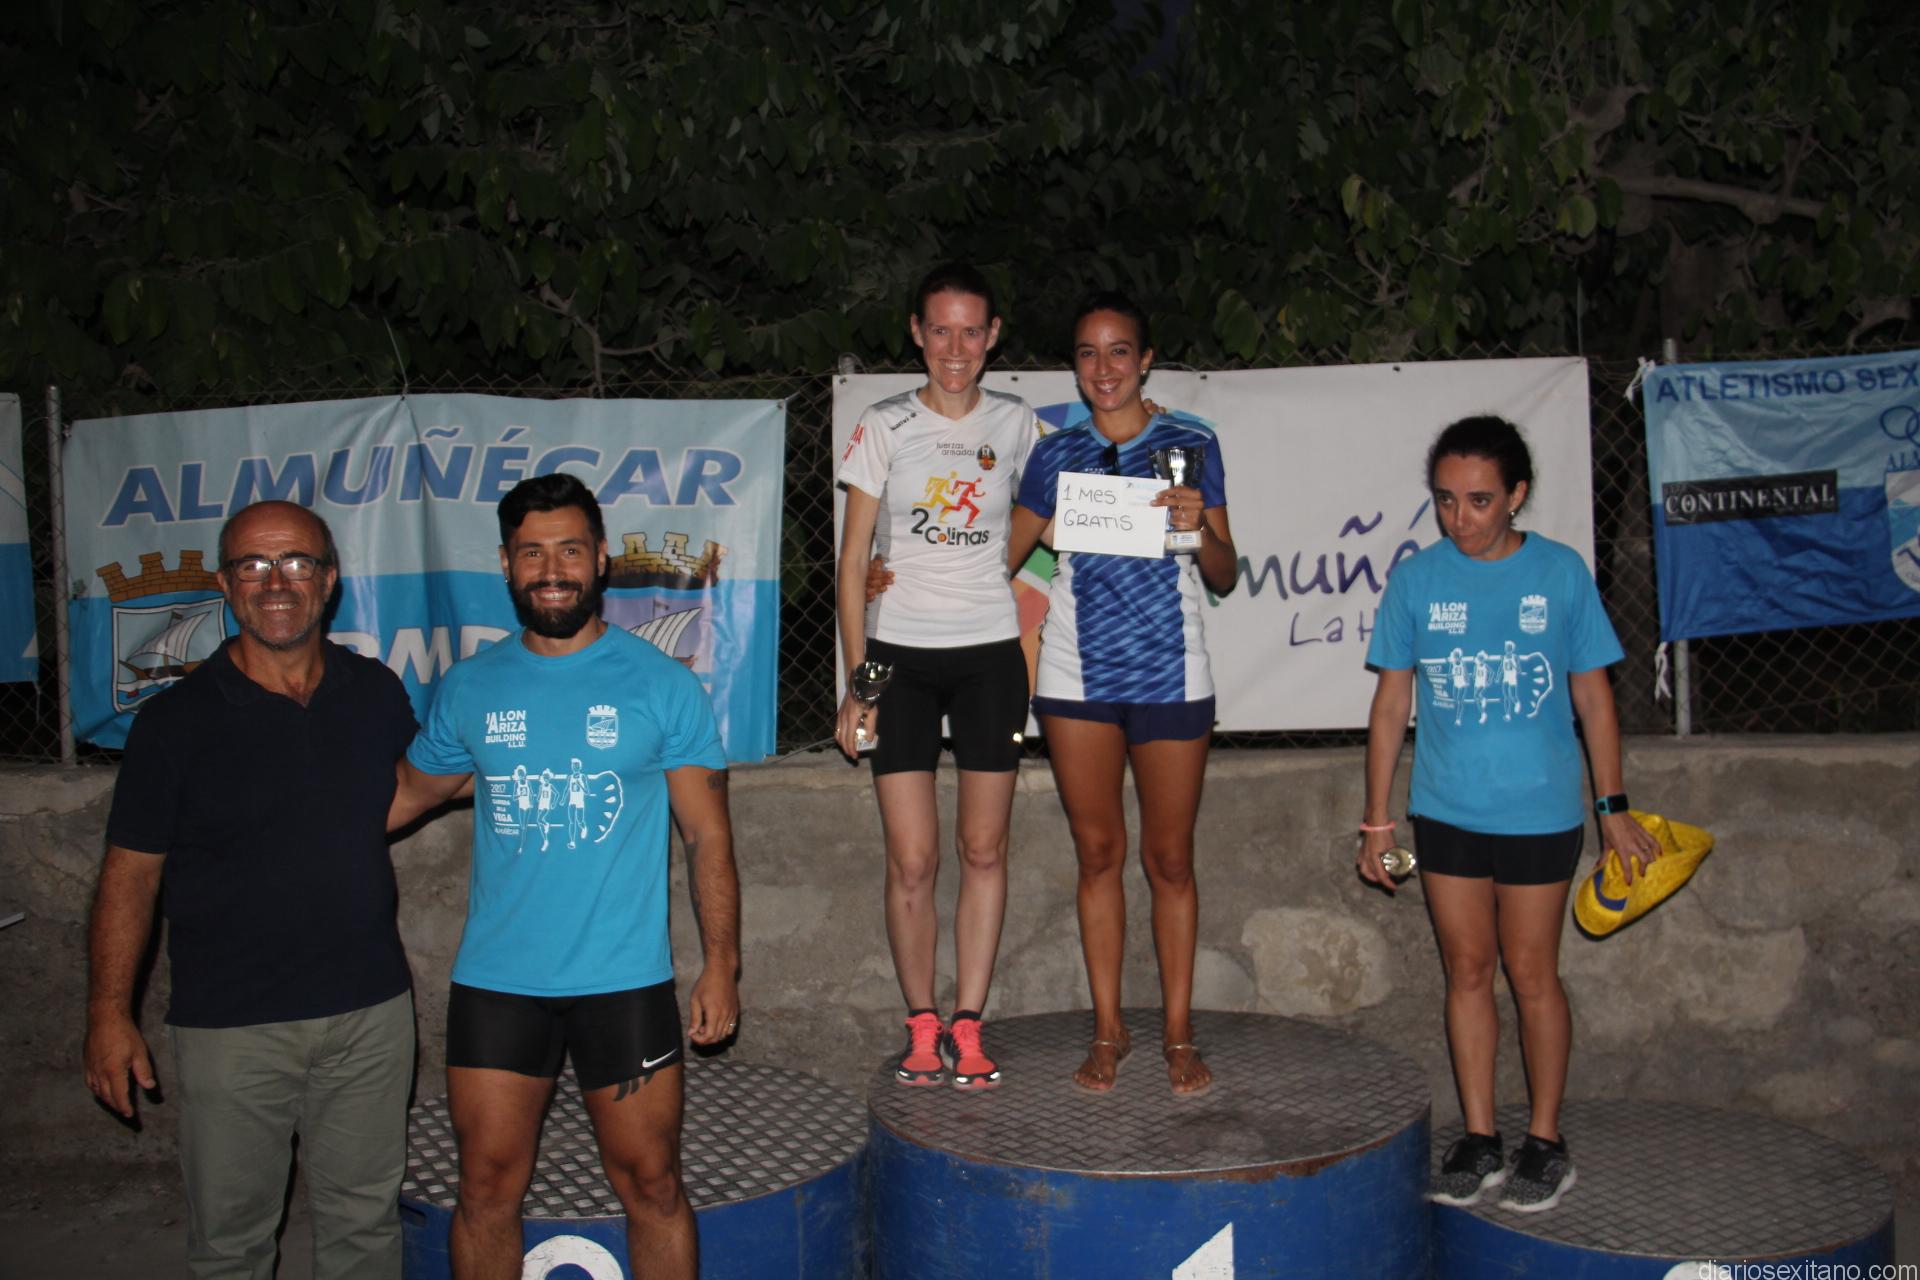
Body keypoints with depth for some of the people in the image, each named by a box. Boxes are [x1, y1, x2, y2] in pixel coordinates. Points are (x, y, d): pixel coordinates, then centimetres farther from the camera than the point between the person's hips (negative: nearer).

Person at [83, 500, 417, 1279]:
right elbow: (131, 871, -4)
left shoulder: (377, 693, 3)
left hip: (370, 1010, 3)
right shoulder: (176, 719, -7)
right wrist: (109, 1012, -6)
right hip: (231, 1028, -2)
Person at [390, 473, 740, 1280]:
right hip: (493, 983, 2)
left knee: (651, 1184, 7)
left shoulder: (661, 685, -2)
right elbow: (406, 794, 19)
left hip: (625, 981, -2)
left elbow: (708, 835, -1)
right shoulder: (469, 689, 5)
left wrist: (721, 965, -7)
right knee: (487, 1189, 10)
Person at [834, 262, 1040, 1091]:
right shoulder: (884, 428, 1)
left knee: (984, 848, 4)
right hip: (901, 655, -1)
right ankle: (921, 1027, 13)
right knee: (911, 860, -3)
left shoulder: (1016, 425, 6)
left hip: (990, 654, 2)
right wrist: (855, 681, -5)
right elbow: (853, 559, 1)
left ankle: (966, 1027, 15)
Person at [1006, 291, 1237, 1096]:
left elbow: (1224, 580, 1)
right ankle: (1108, 1030, 20)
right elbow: (1005, 559, 12)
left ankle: (1178, 1033, 18)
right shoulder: (1056, 455, 8)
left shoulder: (1189, 445, 2)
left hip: (1168, 673, -2)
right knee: (1097, 852, 8)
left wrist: (1200, 527, -19)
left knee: (1169, 857, 5)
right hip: (1076, 674, 2)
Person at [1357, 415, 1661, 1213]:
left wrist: (1614, 807, 4)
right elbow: (1391, 704, 4)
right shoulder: (1416, 578, -1)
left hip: (1540, 812, -2)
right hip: (1445, 812, 2)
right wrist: (1377, 819, 3)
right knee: (1467, 970, 10)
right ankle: (1479, 1140, 21)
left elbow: (1593, 696, 5)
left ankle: (1545, 1141, 22)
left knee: (1532, 973, 6)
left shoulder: (1561, 573, -3)